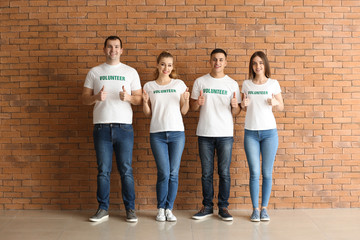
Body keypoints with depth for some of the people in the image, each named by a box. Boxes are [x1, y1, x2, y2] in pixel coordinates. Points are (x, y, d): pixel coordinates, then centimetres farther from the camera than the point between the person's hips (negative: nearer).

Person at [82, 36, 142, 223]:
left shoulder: (130, 72, 9)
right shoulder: (94, 72, 11)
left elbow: (139, 99, 7)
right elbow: (84, 99, 8)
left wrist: (128, 97, -14)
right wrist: (97, 97, -13)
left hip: (124, 127, -1)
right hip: (101, 127, 1)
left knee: (126, 171, 2)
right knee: (103, 171, 6)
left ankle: (130, 209, 11)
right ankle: (103, 209, 16)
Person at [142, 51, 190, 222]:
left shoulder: (179, 84, 9)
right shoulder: (149, 86, 8)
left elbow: (184, 111, 9)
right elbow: (147, 114, 9)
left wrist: (186, 100, -9)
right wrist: (145, 101, -9)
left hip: (177, 133, 1)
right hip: (157, 134, -1)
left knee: (174, 173, 2)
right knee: (164, 173, -5)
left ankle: (169, 209, 14)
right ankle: (161, 209, 11)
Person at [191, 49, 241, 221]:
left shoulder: (232, 84, 6)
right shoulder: (200, 82, 7)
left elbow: (236, 113, 6)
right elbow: (192, 107, 9)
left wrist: (235, 106, -16)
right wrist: (198, 103, -13)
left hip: (225, 134, 0)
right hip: (205, 134, 1)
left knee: (224, 173, 2)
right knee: (206, 173, 7)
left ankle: (223, 207, 13)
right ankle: (207, 207, 18)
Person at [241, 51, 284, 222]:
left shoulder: (273, 84, 3)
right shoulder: (246, 84, 7)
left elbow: (281, 107, 9)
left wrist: (275, 103, -13)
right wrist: (243, 105, -9)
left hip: (269, 132, -1)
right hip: (251, 132, 1)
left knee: (267, 173, 2)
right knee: (254, 173, 0)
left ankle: (264, 208, 15)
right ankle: (255, 209, 10)